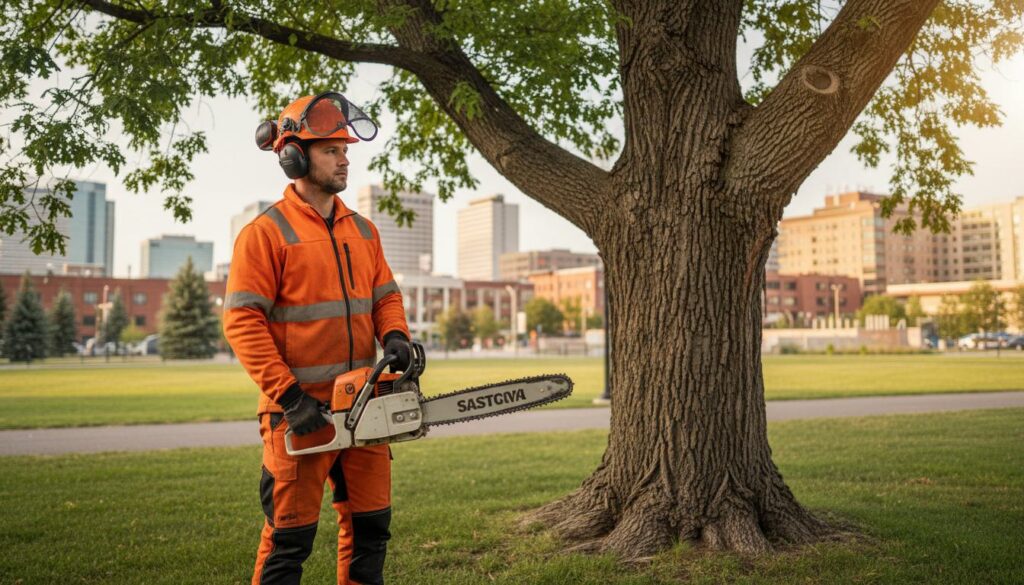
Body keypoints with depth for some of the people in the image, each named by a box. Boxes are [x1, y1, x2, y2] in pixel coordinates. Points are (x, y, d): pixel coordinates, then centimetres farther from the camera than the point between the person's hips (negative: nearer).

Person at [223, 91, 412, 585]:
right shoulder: (266, 233, -8)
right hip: (300, 411, -6)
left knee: (370, 524, 14)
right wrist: (290, 395, -18)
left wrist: (395, 337, -7)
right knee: (290, 537, 4)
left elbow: (385, 295, 15)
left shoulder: (363, 230, 12)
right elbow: (242, 322, -13)